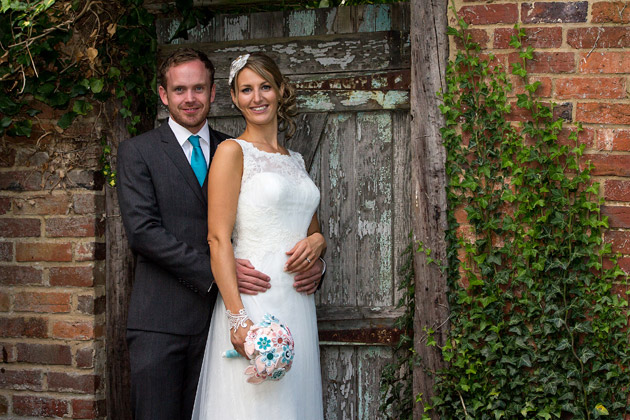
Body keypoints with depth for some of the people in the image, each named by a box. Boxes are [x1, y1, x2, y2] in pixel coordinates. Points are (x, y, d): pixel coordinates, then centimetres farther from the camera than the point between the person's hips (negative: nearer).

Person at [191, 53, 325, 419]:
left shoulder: (296, 160, 16)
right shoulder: (232, 152, -3)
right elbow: (218, 238, -11)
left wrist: (317, 241, 0)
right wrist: (237, 317, -20)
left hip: (299, 304, 6)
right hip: (253, 301, -6)